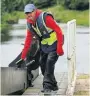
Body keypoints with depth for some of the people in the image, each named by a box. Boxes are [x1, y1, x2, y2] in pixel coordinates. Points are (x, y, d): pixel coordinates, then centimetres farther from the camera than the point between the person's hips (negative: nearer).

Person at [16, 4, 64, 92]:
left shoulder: (45, 18, -23)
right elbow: (28, 40, 7)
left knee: (49, 63, -17)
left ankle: (48, 86, -8)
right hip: (44, 46, 8)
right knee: (42, 63, 6)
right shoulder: (29, 24, 1)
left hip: (54, 44, -8)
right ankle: (53, 85, 17)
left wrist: (59, 48, -24)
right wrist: (23, 57, 5)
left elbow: (58, 31, -22)